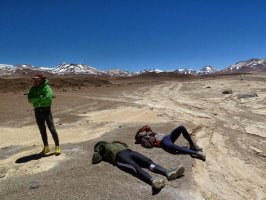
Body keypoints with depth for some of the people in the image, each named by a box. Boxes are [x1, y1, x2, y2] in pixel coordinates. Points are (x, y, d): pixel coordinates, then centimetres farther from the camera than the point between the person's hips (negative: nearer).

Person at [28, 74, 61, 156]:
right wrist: (39, 98, -19)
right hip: (37, 111, 5)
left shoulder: (47, 88, -6)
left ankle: (57, 147, 5)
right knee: (42, 130, 12)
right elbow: (30, 99, -4)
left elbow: (48, 98, -21)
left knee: (51, 128, -5)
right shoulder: (33, 88, 10)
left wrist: (37, 100, -11)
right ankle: (46, 147, 24)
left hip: (46, 110, -5)